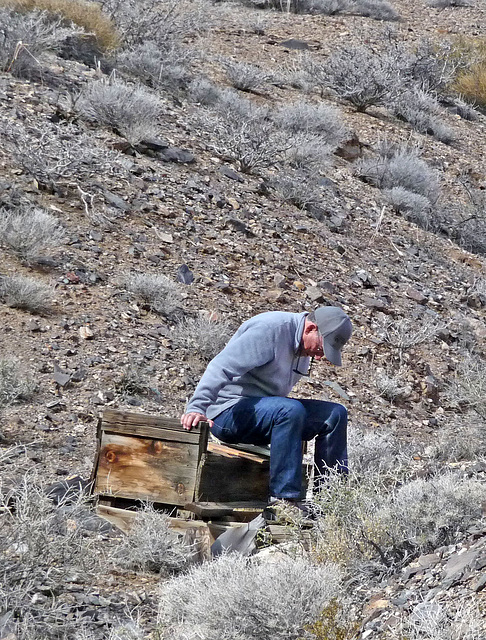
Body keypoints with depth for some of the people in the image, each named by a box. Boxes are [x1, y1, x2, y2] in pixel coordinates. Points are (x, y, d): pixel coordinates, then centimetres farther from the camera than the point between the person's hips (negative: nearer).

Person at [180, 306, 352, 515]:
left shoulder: (304, 349, 11)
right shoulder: (270, 329, -19)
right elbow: (221, 367, -27)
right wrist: (197, 407, -37)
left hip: (263, 409, 9)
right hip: (228, 412, -9)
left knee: (335, 413, -2)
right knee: (291, 410, -35)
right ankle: (283, 497, -33)